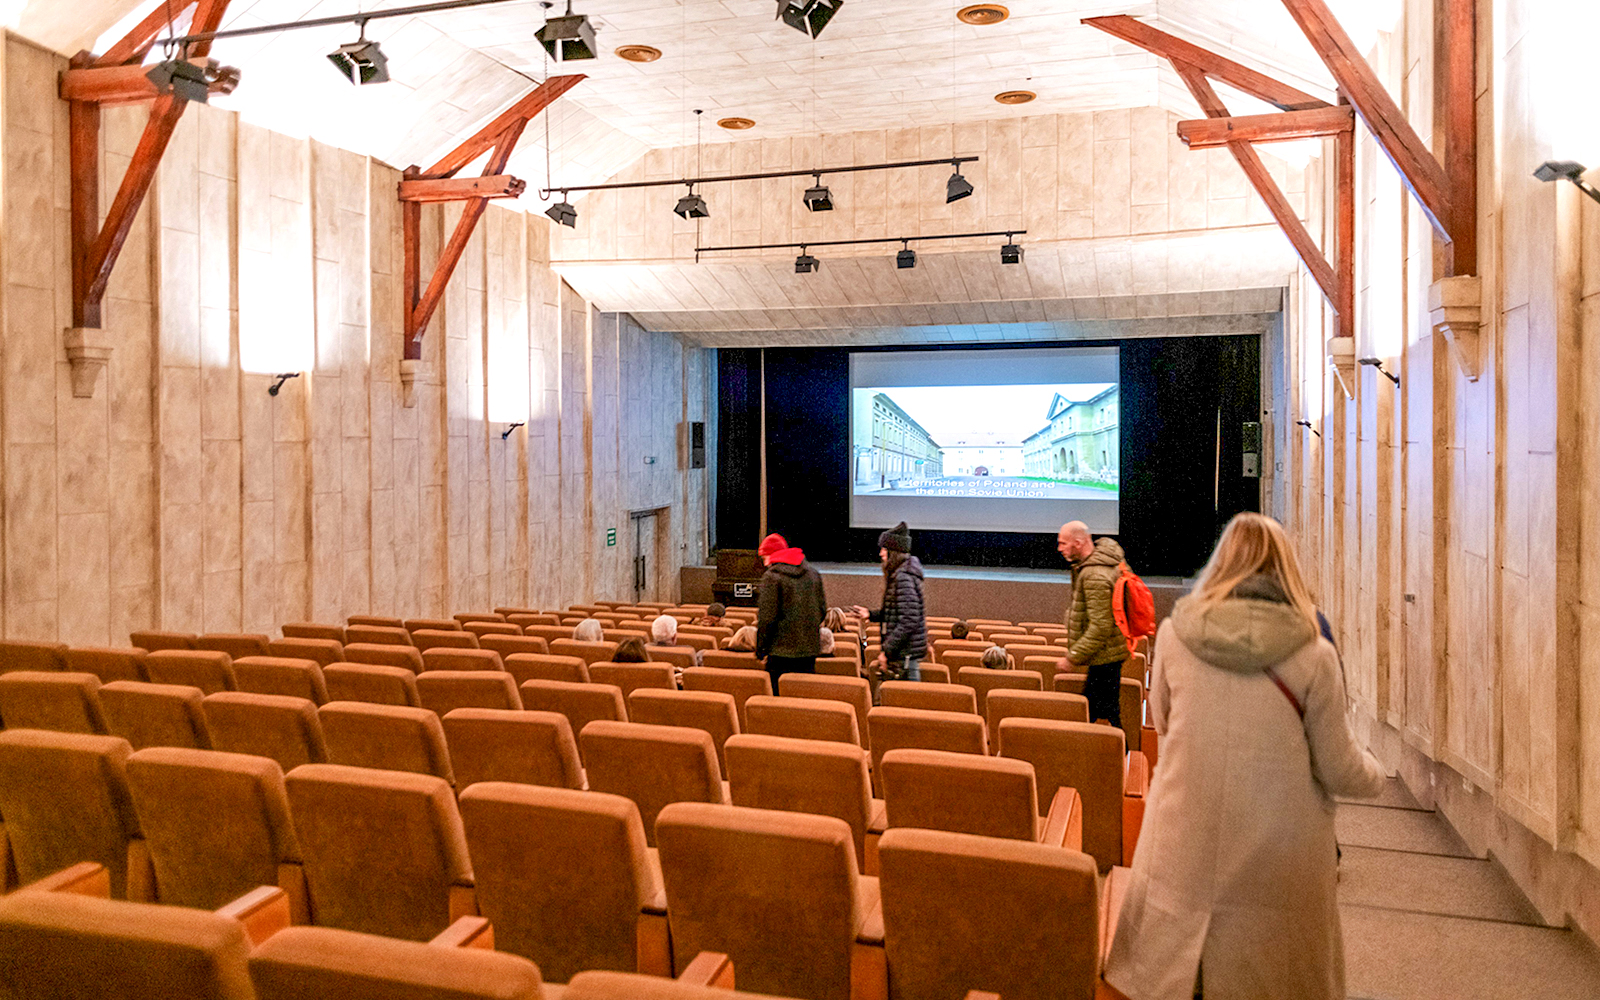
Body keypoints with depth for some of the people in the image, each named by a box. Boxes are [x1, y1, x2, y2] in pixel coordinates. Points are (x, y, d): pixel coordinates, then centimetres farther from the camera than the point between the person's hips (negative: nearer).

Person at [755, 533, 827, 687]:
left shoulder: (772, 576, -10)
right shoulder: (812, 573, 11)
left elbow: (767, 617, -13)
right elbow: (822, 609, 15)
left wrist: (761, 649, -4)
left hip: (782, 650, -6)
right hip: (810, 649, 6)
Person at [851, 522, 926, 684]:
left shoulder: (904, 577, -19)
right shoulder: (897, 574, 14)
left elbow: (909, 621, -24)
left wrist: (887, 650, -21)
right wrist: (871, 614, 13)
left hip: (906, 653, -10)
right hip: (903, 651, 10)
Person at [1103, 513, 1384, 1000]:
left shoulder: (1173, 635, -7)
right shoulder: (1314, 656, -12)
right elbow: (1340, 772, -3)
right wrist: (1374, 774, 20)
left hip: (1183, 851, 1)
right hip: (1276, 867, -1)